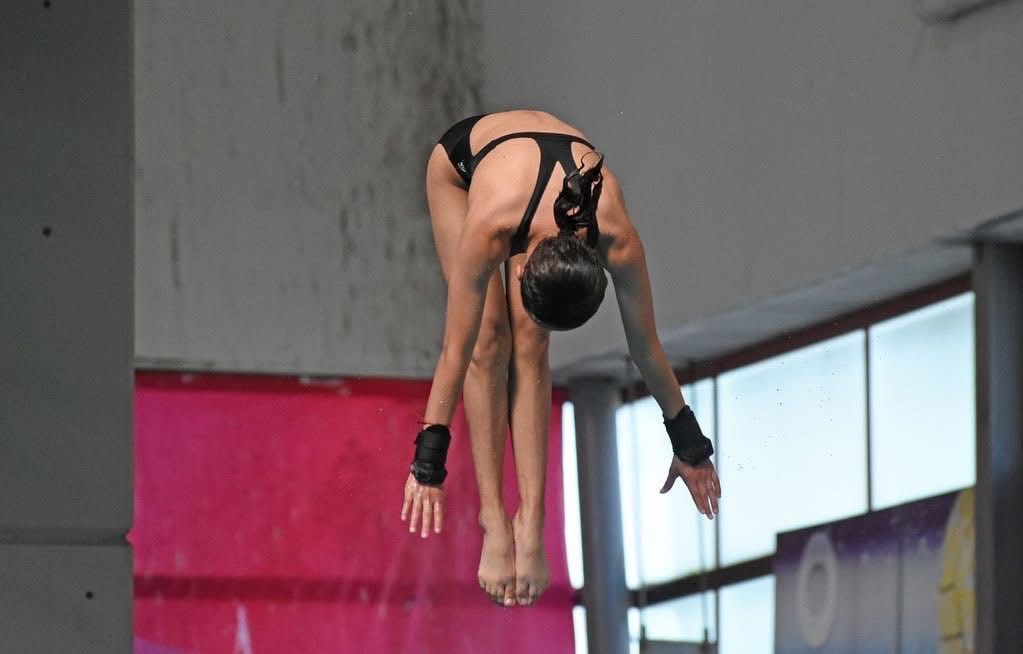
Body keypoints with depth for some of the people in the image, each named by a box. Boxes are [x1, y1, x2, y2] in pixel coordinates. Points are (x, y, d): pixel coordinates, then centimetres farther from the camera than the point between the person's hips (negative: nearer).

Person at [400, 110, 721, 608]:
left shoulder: (618, 242, -37)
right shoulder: (487, 229, -44)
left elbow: (646, 347, -22)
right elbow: (457, 350, -35)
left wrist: (689, 445, -11)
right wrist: (428, 459, -32)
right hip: (460, 163, -1)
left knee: (530, 346, -15)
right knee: (488, 341, -16)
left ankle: (531, 520, -15)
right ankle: (494, 520, -15)